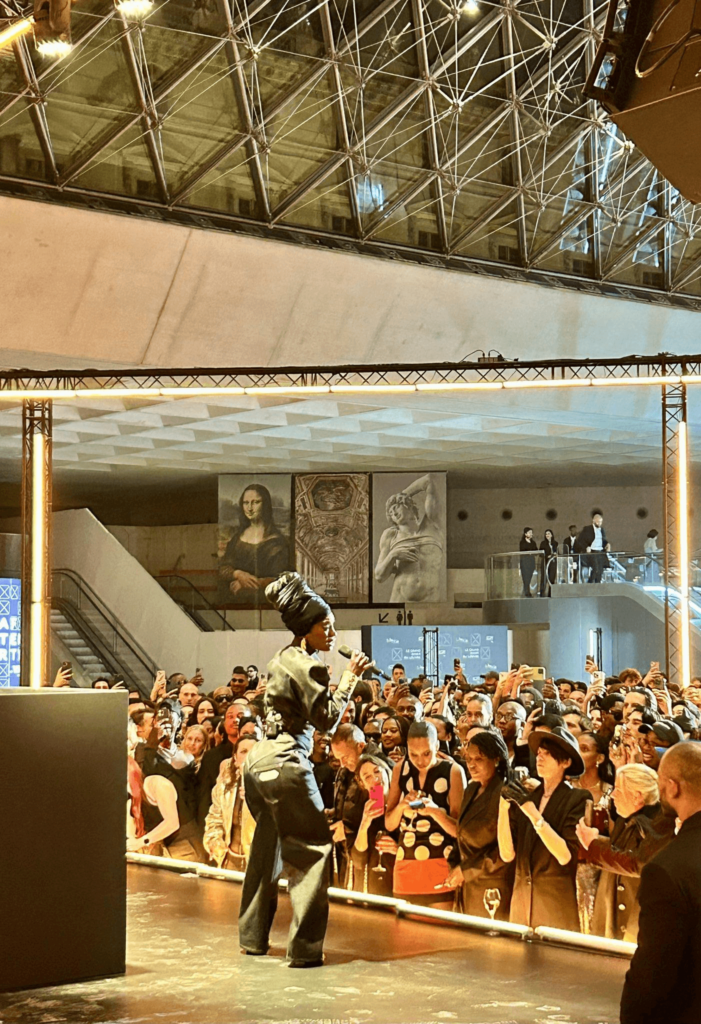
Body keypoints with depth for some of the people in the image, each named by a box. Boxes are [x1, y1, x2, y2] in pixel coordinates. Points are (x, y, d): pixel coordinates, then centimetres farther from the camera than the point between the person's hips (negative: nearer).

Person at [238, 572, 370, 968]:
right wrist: (349, 678, -9)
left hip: (260, 761, 10)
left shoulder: (283, 659, 16)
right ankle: (305, 948, -5)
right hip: (287, 764, -10)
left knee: (268, 849, 18)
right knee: (314, 848, -3)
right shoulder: (306, 666, -12)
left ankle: (253, 936, 25)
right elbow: (327, 720, -12)